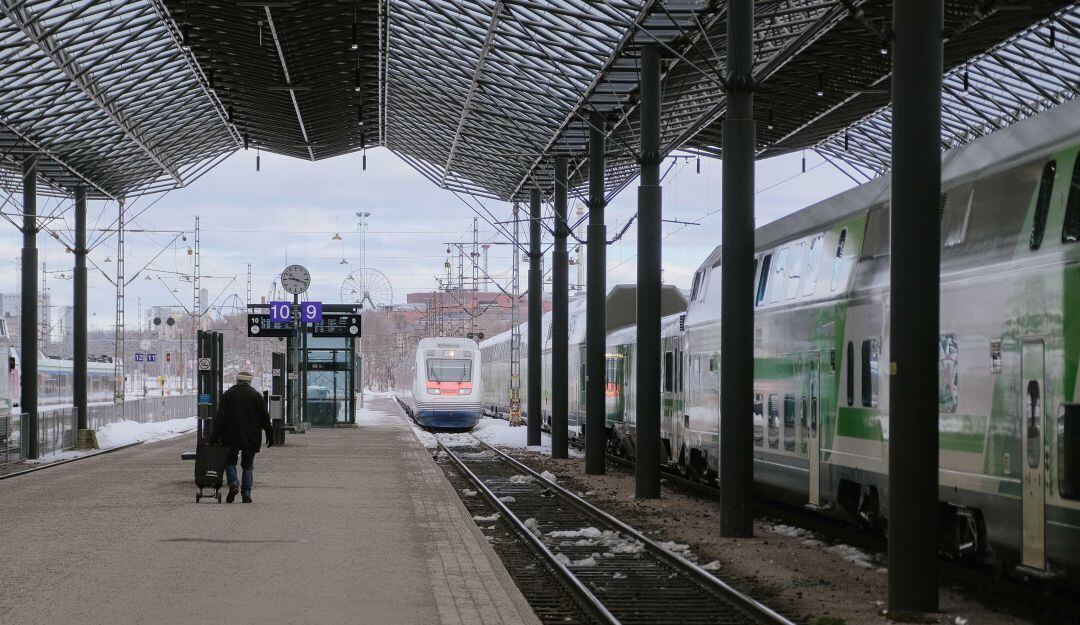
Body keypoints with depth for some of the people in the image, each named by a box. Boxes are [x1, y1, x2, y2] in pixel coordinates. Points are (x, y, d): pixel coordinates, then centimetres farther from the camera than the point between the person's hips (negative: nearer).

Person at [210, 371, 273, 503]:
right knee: (248, 465, 9)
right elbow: (265, 418, 5)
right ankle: (246, 493, 1)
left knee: (230, 461, 13)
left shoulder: (228, 395, -1)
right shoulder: (256, 396, 3)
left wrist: (215, 436, -4)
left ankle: (233, 483, -11)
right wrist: (270, 435, 13)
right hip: (251, 438, 1)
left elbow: (220, 417, -5)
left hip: (232, 437, -1)